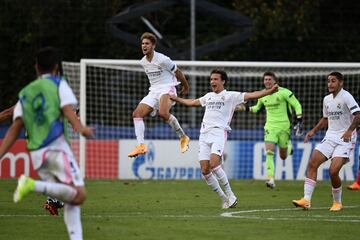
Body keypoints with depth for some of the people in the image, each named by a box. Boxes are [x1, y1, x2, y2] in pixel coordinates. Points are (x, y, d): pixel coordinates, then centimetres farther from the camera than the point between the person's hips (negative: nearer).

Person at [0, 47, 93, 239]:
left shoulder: (24, 93, 21)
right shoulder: (59, 84, 10)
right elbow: (67, 110, -9)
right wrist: (79, 127, -22)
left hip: (36, 154, 6)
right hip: (56, 147, -6)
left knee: (71, 201, 8)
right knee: (79, 195, -14)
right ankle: (34, 185, -27)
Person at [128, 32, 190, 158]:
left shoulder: (162, 60, -14)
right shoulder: (143, 62, 9)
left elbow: (177, 72, -2)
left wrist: (186, 87, 9)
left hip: (167, 88, -8)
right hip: (154, 91, 8)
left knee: (163, 113, -34)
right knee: (137, 114, -9)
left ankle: (183, 137, -17)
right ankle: (141, 145, -11)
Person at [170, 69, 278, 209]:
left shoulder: (231, 95, 4)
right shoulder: (208, 96, 23)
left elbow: (251, 95, -5)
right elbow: (192, 103, 39)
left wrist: (269, 91, -18)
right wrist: (174, 98, 43)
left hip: (219, 133, -6)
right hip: (204, 134, 6)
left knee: (214, 164, -25)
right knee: (205, 170, -3)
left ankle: (230, 194, -11)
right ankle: (224, 199, 8)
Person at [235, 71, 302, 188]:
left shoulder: (284, 92, -9)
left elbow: (297, 105, -5)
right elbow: (257, 108, 25)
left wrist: (299, 122, -13)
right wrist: (244, 108, 10)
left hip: (284, 126, -3)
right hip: (270, 127, 3)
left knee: (283, 156, 7)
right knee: (269, 152, -18)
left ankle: (288, 145, 45)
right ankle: (271, 179, -22)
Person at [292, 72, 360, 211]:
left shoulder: (346, 97, -11)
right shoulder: (327, 99, 12)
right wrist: (313, 131, 15)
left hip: (345, 139, -7)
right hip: (330, 137, 7)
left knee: (333, 171, -18)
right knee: (312, 164, -9)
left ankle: (337, 202, 5)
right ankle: (306, 200, -11)